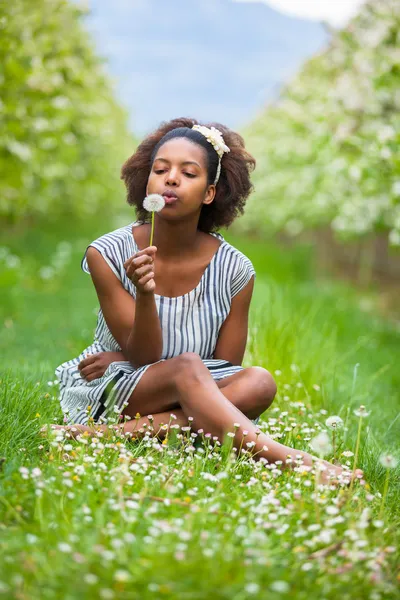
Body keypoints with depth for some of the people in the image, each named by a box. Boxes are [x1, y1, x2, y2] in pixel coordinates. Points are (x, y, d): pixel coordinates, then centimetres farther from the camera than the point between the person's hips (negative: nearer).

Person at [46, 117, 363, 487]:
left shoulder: (234, 270, -7)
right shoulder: (107, 255, -9)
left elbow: (225, 368, -2)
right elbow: (144, 356, -10)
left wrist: (123, 360, -9)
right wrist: (144, 294, -32)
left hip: (188, 400, 3)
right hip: (106, 392, -2)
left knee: (258, 383, -28)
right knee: (187, 366, -32)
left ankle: (108, 433, -32)